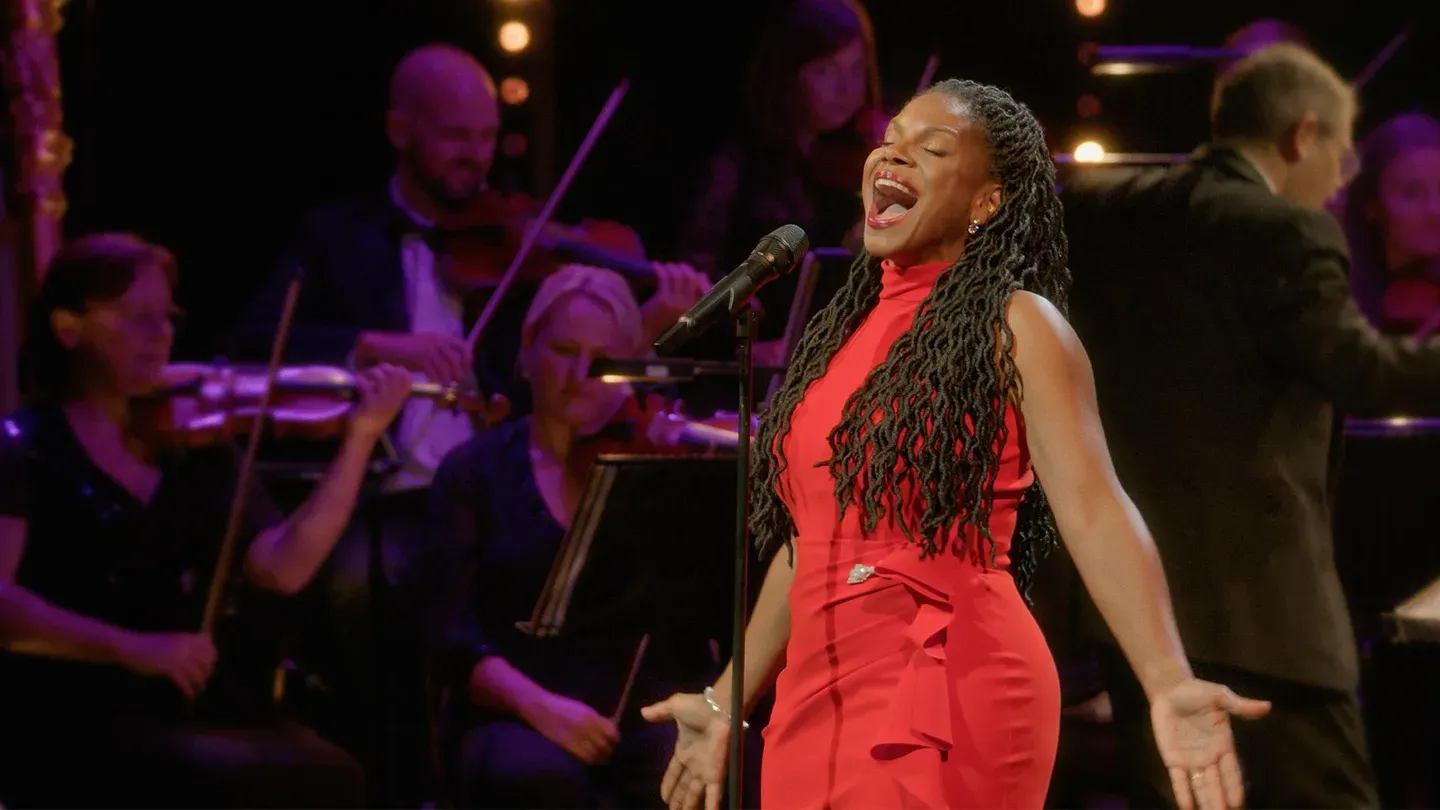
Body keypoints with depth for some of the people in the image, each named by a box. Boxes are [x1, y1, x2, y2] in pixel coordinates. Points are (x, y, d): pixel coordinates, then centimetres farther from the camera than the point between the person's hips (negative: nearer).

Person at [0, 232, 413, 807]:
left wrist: (361, 436, -4)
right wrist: (130, 647, -26)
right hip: (79, 723, -5)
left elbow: (283, 567, 1)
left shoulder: (192, 444, 15)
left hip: (202, 712, 5)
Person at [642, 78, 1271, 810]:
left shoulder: (1014, 326, -5)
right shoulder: (848, 330, 15)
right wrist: (728, 701, 26)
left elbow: (1093, 508, -16)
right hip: (816, 698, 7)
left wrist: (1168, 684, -29)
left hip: (949, 695, -7)